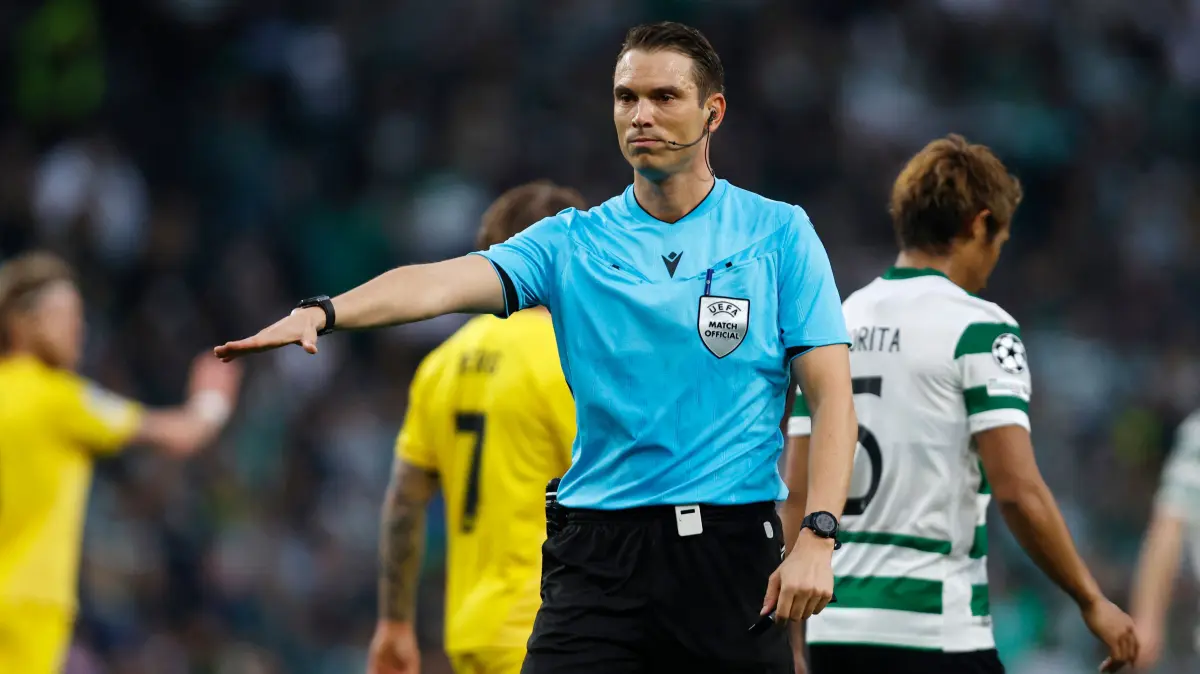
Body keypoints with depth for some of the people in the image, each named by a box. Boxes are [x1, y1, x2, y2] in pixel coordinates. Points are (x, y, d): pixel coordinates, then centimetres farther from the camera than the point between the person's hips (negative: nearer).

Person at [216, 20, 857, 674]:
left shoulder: (779, 233, 3)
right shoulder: (571, 244, 6)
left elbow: (832, 397, 0)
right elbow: (445, 281, -10)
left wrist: (817, 537, -13)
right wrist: (322, 312, -28)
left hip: (734, 548, -1)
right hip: (598, 555, 1)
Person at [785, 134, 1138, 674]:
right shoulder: (978, 329, -7)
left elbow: (797, 492, 12)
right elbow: (1018, 490, -15)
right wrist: (1091, 600, -5)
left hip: (834, 629, 7)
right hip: (934, 630, -7)